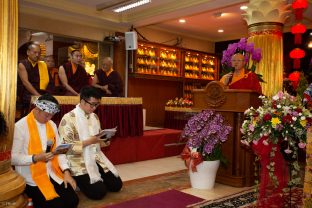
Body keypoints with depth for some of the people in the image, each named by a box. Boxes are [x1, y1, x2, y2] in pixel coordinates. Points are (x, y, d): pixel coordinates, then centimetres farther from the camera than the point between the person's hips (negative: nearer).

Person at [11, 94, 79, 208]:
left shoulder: (52, 125, 8)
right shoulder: (20, 127, -12)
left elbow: (59, 150, 8)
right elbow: (13, 158, -13)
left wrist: (66, 171, -5)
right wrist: (36, 158, -26)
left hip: (52, 173, 6)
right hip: (32, 177, -6)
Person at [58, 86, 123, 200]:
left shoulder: (94, 117, 10)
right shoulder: (68, 119, -13)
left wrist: (103, 142, -7)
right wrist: (90, 141, -23)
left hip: (96, 158, 7)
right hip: (79, 161, -6)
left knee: (116, 185, -2)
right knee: (99, 192, -17)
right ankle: (79, 180, 10)